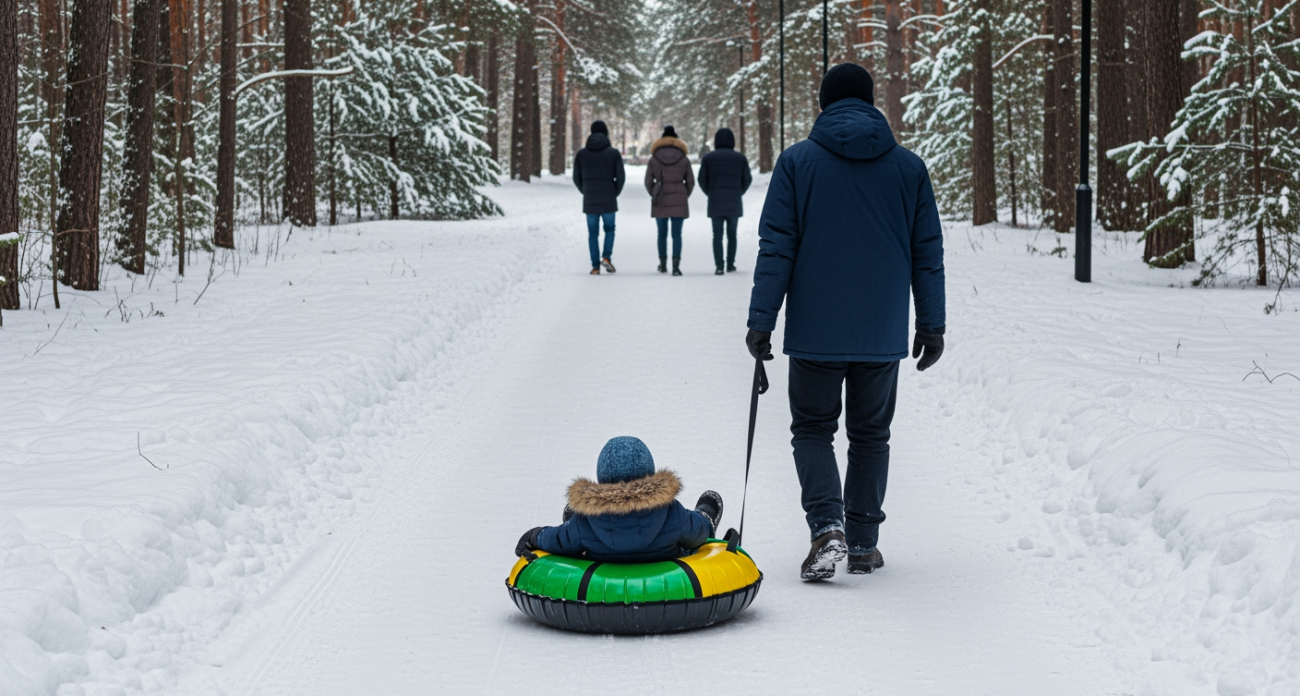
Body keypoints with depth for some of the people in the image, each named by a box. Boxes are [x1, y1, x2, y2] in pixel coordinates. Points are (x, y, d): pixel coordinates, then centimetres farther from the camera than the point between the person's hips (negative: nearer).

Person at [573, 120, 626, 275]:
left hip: (589, 201, 1)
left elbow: (576, 178, 5)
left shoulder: (581, 154, 3)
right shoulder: (614, 153, -2)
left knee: (593, 233, 8)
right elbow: (620, 177, -5)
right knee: (609, 229, 17)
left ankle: (595, 266, 4)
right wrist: (615, 193, 11)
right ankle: (606, 257, -3)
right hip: (608, 201, -1)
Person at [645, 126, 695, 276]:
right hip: (678, 201, -1)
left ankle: (663, 264, 23)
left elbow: (648, 181, 1)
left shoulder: (654, 159, -1)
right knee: (677, 234, -1)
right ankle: (676, 265, -12)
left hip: (660, 202, 1)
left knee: (662, 233, 14)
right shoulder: (684, 159, 0)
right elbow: (690, 182, 5)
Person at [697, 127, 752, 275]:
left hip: (715, 202, -1)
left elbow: (702, 180, 1)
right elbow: (747, 179, 4)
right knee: (732, 234, 11)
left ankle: (719, 266, -8)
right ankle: (730, 265, 11)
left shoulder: (708, 158, -1)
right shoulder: (740, 158, 2)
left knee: (717, 234, 1)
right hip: (734, 202, 1)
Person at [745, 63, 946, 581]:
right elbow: (928, 253, 6)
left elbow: (776, 248, -6)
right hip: (883, 334, 2)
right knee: (871, 434, 14)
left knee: (812, 428, 9)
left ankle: (827, 526, -11)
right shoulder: (909, 167, 4)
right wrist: (932, 325, 12)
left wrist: (761, 321, -3)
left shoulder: (797, 162, -3)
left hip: (816, 331, -2)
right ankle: (863, 543, 15)